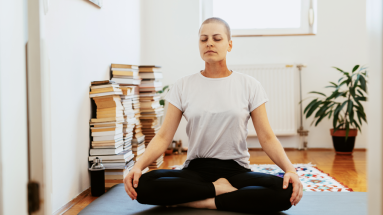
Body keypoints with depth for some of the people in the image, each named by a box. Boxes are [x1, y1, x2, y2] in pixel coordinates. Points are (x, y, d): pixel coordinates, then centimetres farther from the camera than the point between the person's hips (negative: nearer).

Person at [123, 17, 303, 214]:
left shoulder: (249, 85, 3)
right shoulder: (183, 86, 5)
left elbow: (267, 138, -1)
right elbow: (163, 137, -1)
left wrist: (290, 169, -19)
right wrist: (138, 165, -19)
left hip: (236, 170, 0)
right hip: (195, 169, 0)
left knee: (285, 192, -31)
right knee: (143, 185, -29)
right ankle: (220, 189, -15)